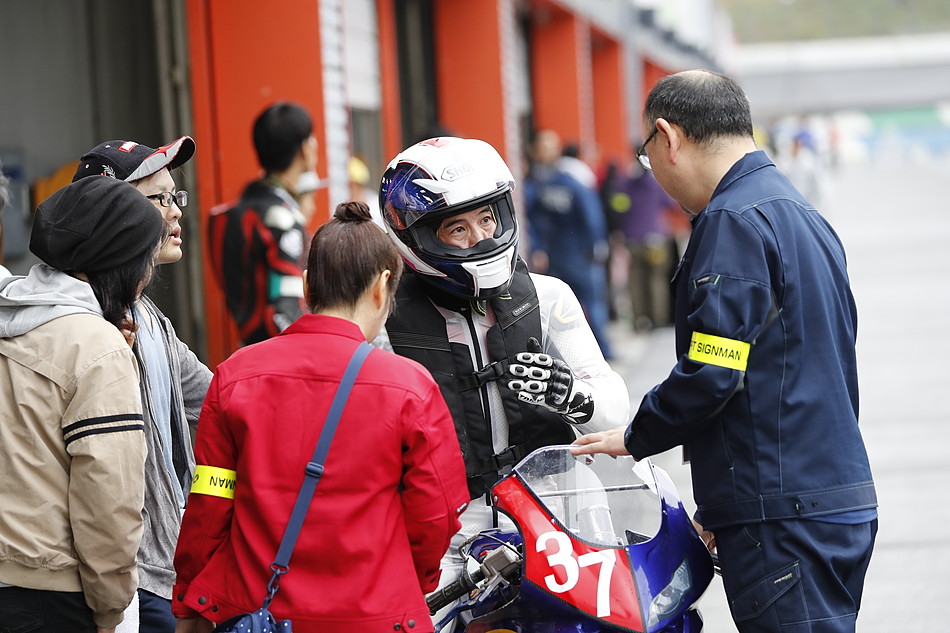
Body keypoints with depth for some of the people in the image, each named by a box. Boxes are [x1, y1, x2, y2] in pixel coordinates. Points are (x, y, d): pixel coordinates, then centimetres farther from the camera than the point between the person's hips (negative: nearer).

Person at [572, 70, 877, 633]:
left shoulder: (736, 221, -12)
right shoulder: (801, 215, 19)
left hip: (786, 521, -10)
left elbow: (710, 372, -18)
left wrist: (635, 437, 1)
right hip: (842, 503, 10)